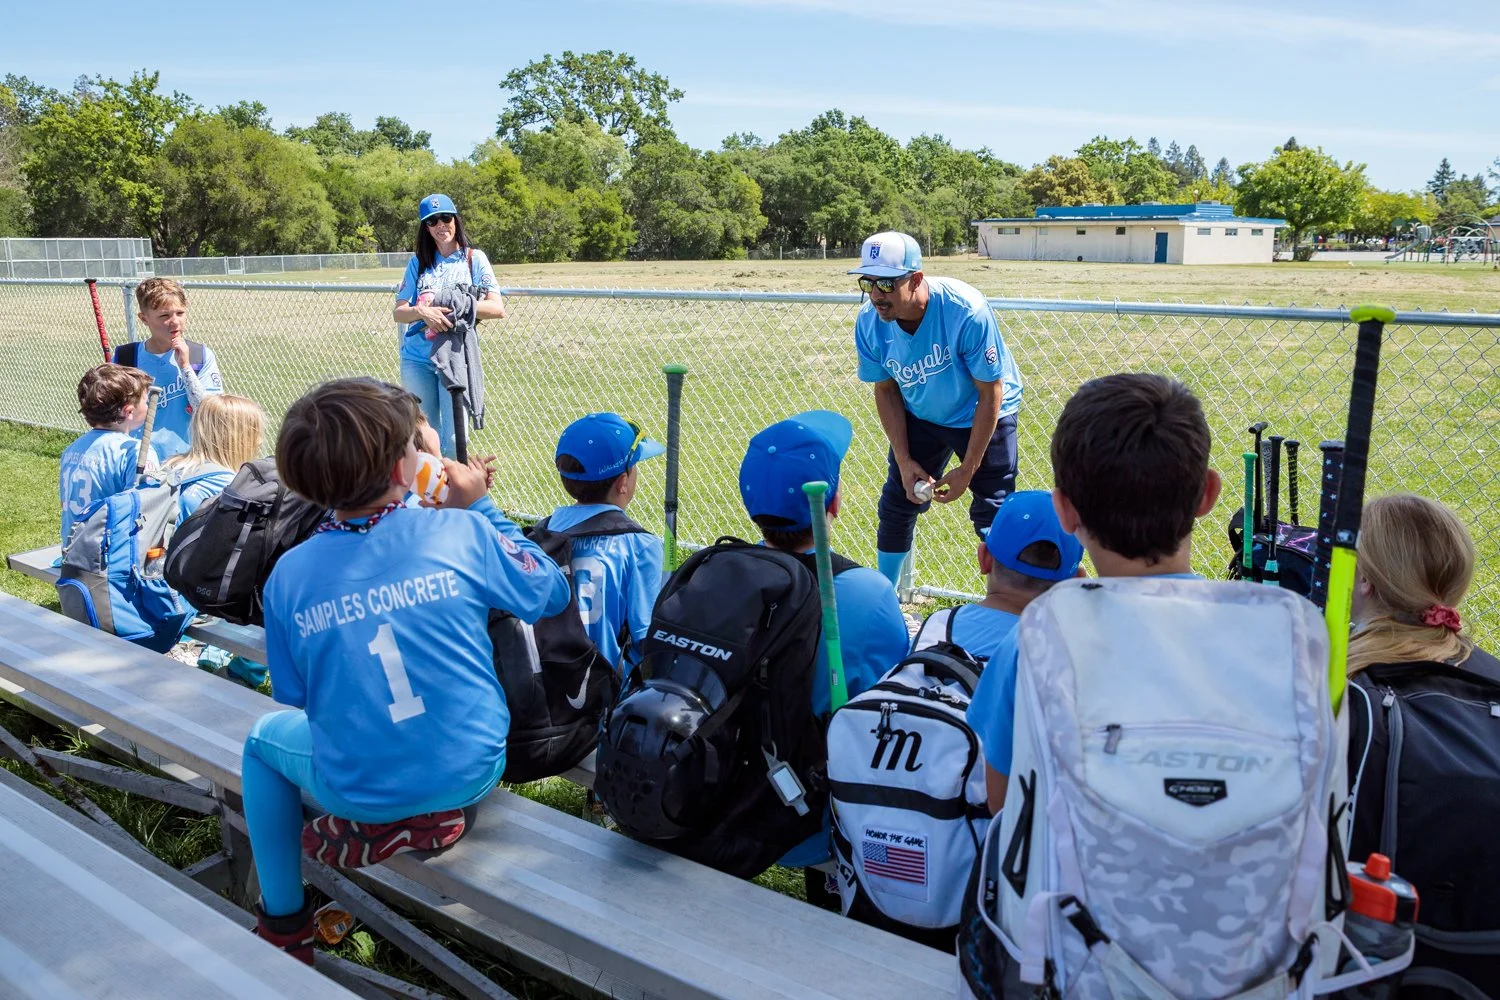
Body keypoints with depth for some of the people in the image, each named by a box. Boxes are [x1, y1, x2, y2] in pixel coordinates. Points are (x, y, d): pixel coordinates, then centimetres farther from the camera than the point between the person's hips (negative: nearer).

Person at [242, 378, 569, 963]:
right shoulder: (461, 531, -15)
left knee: (262, 739, 32)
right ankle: (443, 809, 19)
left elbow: (294, 694, 3)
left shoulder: (288, 574, -9)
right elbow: (551, 593, 0)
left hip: (361, 791, 0)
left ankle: (283, 925, 35)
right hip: (473, 771, 0)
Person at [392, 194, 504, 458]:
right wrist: (422, 311, -18)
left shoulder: (474, 258, 3)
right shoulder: (418, 263, 11)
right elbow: (398, 313, 3)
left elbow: (498, 309, -8)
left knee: (454, 438, -9)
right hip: (417, 359, 3)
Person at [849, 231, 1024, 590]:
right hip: (919, 416, 4)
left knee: (993, 517, -7)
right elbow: (885, 390, -4)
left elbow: (991, 393, -23)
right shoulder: (869, 321, -20)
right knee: (896, 505, 9)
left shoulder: (966, 311, -34)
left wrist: (967, 470, -20)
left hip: (982, 416, -4)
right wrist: (904, 461, -8)